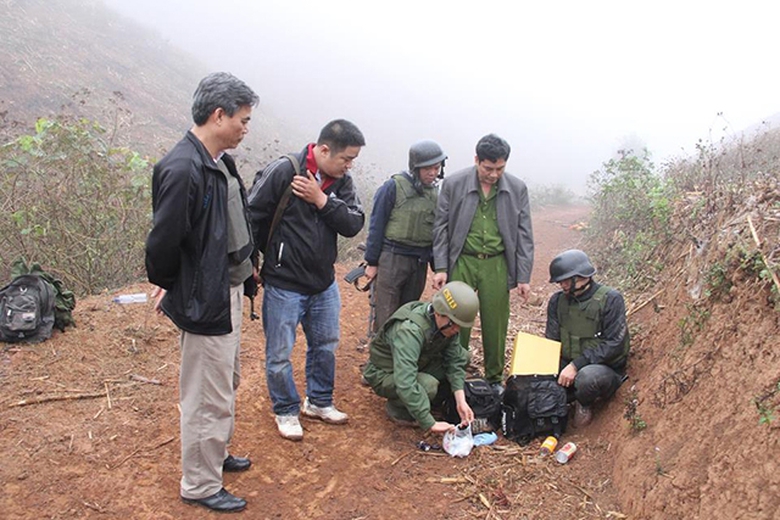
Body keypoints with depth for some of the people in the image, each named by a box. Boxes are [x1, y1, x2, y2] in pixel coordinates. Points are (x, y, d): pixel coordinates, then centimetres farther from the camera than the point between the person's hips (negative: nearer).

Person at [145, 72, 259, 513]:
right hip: (205, 301, -10)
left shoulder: (220, 163, 6)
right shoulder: (182, 170, -24)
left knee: (227, 382, 25)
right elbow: (163, 241, -23)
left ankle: (215, 455, 45)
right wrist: (167, 287, -7)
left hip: (228, 293, 10)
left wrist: (244, 264, 10)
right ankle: (201, 486, 24)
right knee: (209, 398, 5)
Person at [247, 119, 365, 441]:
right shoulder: (282, 172, -18)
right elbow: (252, 216, -13)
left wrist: (322, 200, -20)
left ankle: (319, 402, 38)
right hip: (283, 284, -6)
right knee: (279, 353, 7)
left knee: (325, 345, 18)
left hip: (324, 284, 6)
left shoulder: (341, 182, 0)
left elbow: (354, 224, -9)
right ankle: (286, 411, 28)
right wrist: (262, 258, -4)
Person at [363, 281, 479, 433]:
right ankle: (396, 408, -5)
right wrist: (430, 424, -43)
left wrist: (461, 401, -19)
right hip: (384, 375, -8)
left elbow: (455, 360, -7)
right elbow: (405, 384, -44)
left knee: (463, 356, -8)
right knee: (427, 386, -36)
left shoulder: (447, 323, -13)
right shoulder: (410, 330, -37)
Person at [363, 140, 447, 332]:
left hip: (420, 262, 5)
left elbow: (436, 232, 14)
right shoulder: (394, 186, -7)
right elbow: (376, 225, -5)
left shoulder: (435, 193, 8)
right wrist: (372, 262, -5)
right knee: (386, 316, -3)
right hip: (392, 257, -5)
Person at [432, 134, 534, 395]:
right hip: (462, 262, -1)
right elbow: (441, 227, 1)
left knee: (496, 326, 9)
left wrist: (523, 277, 1)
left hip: (497, 265, 1)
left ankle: (495, 379, 26)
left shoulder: (517, 188, 2)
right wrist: (441, 267, -4)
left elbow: (524, 235, 5)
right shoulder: (453, 184, -3)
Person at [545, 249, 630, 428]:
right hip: (568, 366, 5)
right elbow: (551, 341, 6)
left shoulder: (610, 299, -12)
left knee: (587, 377, -39)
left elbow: (614, 344, -17)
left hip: (605, 369, -5)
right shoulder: (558, 301, 4)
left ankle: (583, 404, -5)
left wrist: (576, 365, -26)